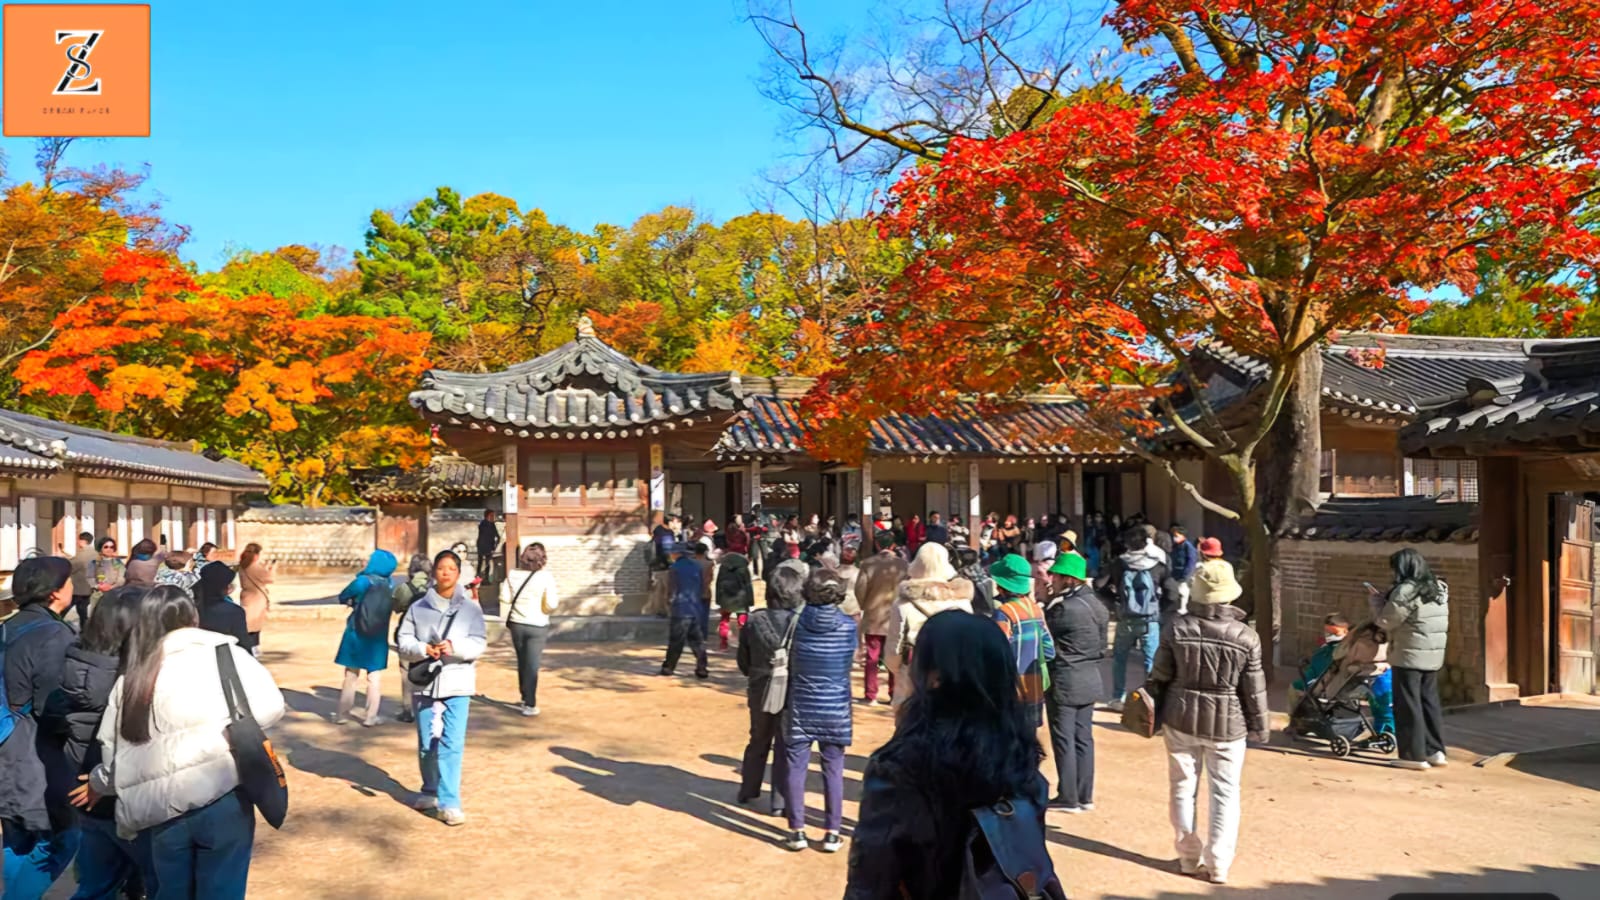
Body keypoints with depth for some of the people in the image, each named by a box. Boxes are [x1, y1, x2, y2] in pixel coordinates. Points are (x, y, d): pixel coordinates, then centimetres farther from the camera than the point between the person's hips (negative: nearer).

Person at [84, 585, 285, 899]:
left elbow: (112, 749, 16)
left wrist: (100, 783, 37)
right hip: (222, 797, -4)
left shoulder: (131, 679, 11)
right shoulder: (224, 654, 0)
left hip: (161, 809, 4)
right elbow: (269, 708, -7)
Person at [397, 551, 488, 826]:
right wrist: (423, 649, -19)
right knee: (426, 744, 13)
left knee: (452, 744, -9)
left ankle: (449, 802, -6)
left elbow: (479, 643, -5)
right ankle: (430, 791, 34)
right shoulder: (418, 608, 6)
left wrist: (454, 646, -23)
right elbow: (404, 642, 1)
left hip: (457, 683, -2)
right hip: (424, 683, 2)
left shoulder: (471, 608, 2)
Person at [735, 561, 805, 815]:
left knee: (758, 740, 22)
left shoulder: (753, 620, -8)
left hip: (760, 689, 3)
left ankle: (748, 791, 34)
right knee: (784, 745, 8)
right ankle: (779, 801, 12)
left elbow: (743, 661, 2)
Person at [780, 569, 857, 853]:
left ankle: (797, 831, 12)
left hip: (801, 708, -1)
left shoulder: (799, 622, -9)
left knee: (795, 768, 8)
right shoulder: (848, 626, -8)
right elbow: (851, 662, 6)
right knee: (833, 771, 9)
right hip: (836, 710, 1)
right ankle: (831, 833, 14)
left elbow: (790, 663, 3)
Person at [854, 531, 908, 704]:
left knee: (872, 658, 7)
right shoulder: (902, 564, -8)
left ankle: (871, 695, 7)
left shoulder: (868, 563, -7)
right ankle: (894, 695, 11)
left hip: (872, 617, 0)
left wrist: (863, 606, 8)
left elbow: (860, 589, -9)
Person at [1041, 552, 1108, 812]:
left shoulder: (1065, 607, -21)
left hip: (1064, 682, -8)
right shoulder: (1094, 603, 6)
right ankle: (1085, 796, 20)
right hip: (1089, 680, 8)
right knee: (1083, 737, 13)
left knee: (1064, 740, 1)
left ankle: (1068, 798, 7)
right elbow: (1100, 645, 13)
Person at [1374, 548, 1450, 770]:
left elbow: (1386, 621, -14)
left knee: (1408, 706, -1)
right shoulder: (1438, 589, 10)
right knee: (1430, 702, 16)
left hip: (1409, 656, -8)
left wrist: (1378, 603, 3)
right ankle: (1435, 751, 21)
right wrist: (1388, 601, 13)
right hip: (1434, 656, 8)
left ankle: (1415, 756, 2)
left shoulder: (1406, 591, -18)